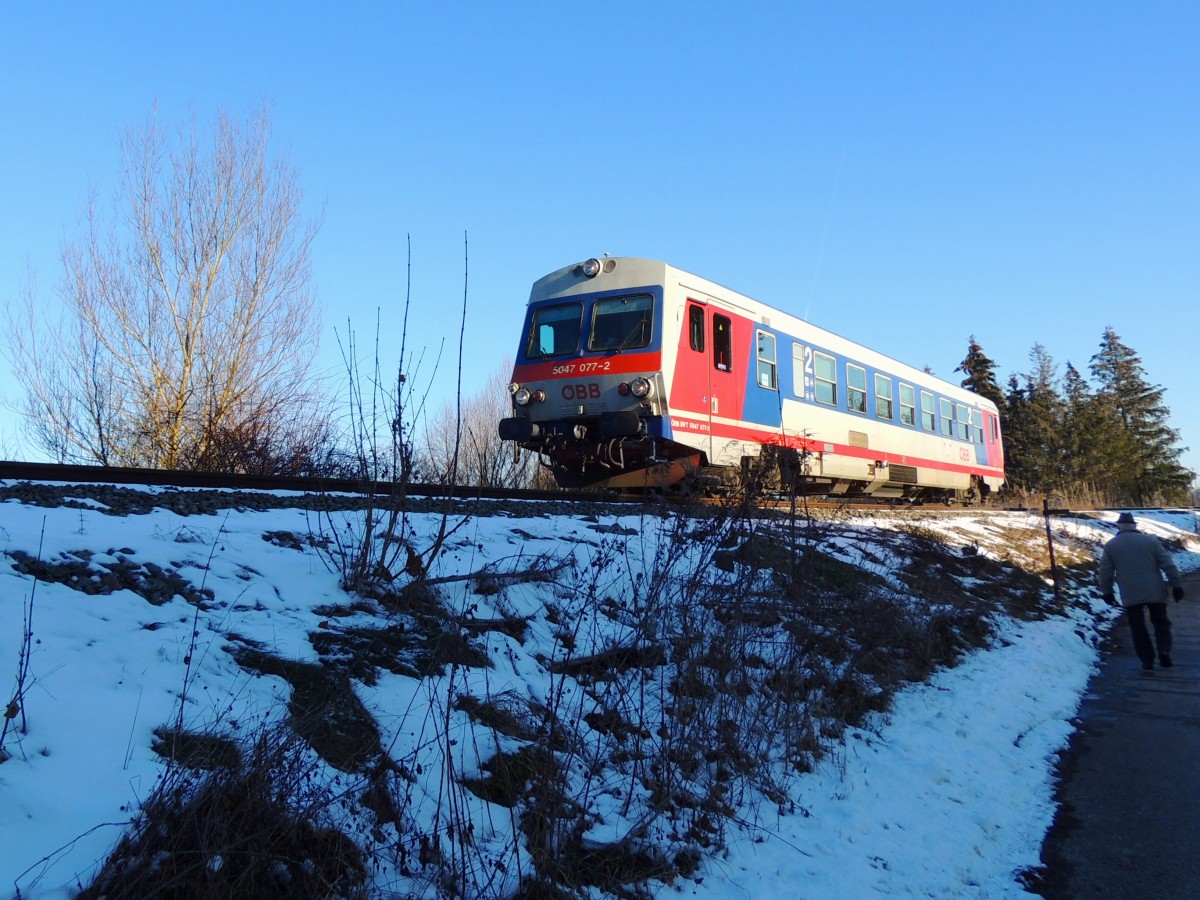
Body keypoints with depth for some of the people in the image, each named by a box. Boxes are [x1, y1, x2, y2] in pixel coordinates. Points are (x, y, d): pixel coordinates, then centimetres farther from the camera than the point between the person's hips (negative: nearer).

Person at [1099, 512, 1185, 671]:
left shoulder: (1110, 546, 3)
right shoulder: (1151, 540, 3)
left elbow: (1105, 572, 4)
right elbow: (1168, 565, 1)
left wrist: (1107, 591, 14)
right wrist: (1177, 585, 7)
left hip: (1130, 595, 0)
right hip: (1155, 592, 1)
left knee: (1138, 628, 8)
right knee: (1160, 622, 14)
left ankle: (1147, 661, 5)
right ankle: (1164, 651, -5)